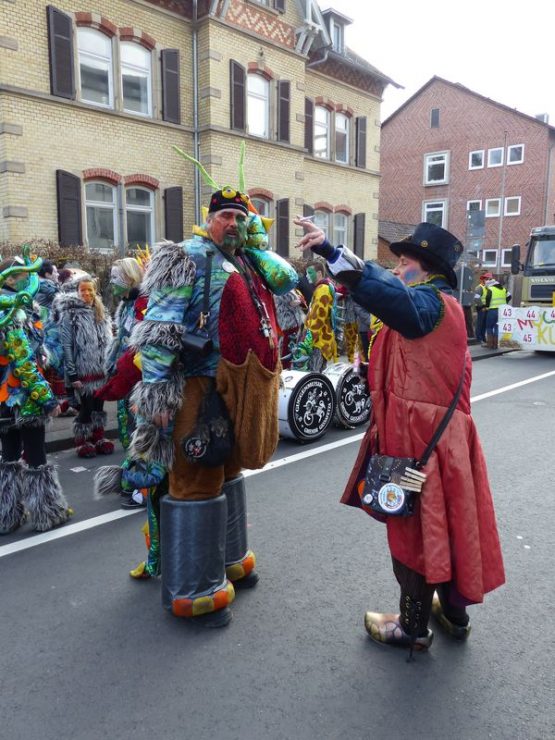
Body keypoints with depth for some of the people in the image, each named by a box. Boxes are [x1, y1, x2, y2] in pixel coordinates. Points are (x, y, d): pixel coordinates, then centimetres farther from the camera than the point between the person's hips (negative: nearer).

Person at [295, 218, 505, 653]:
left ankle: (414, 628, 22)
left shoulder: (430, 303, -16)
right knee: (442, 523, 20)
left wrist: (330, 251, -42)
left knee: (415, 526, 4)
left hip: (419, 437, -10)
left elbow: (389, 293, -34)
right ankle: (454, 612, 37)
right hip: (442, 433, 10)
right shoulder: (443, 306, 17)